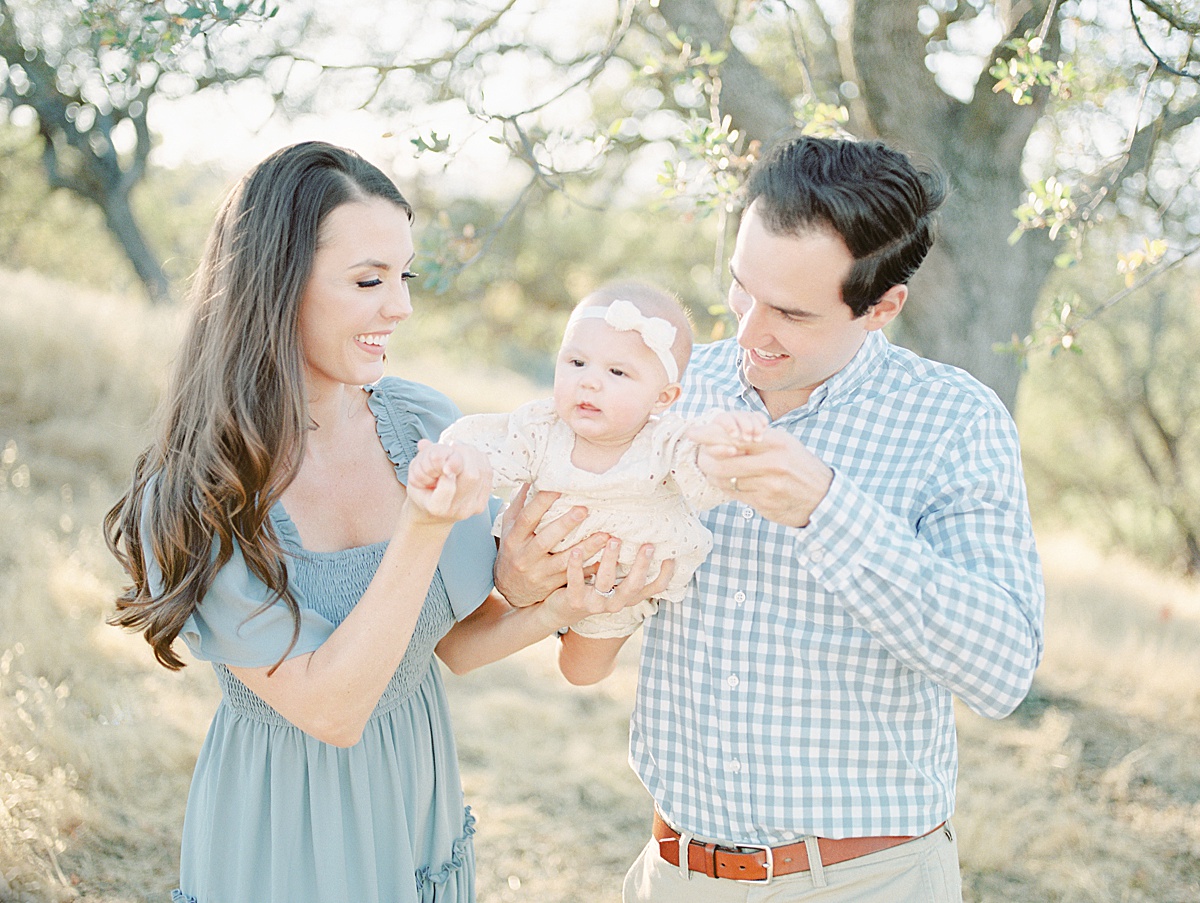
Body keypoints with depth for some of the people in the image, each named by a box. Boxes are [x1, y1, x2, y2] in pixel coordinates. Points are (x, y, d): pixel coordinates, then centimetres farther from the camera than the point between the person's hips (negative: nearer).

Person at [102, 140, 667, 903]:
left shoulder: (427, 423, -11)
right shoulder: (192, 502, -22)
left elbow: (459, 642, -1)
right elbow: (330, 710, -24)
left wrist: (555, 612, -21)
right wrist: (425, 530, -33)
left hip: (421, 792, 4)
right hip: (288, 831, -4)